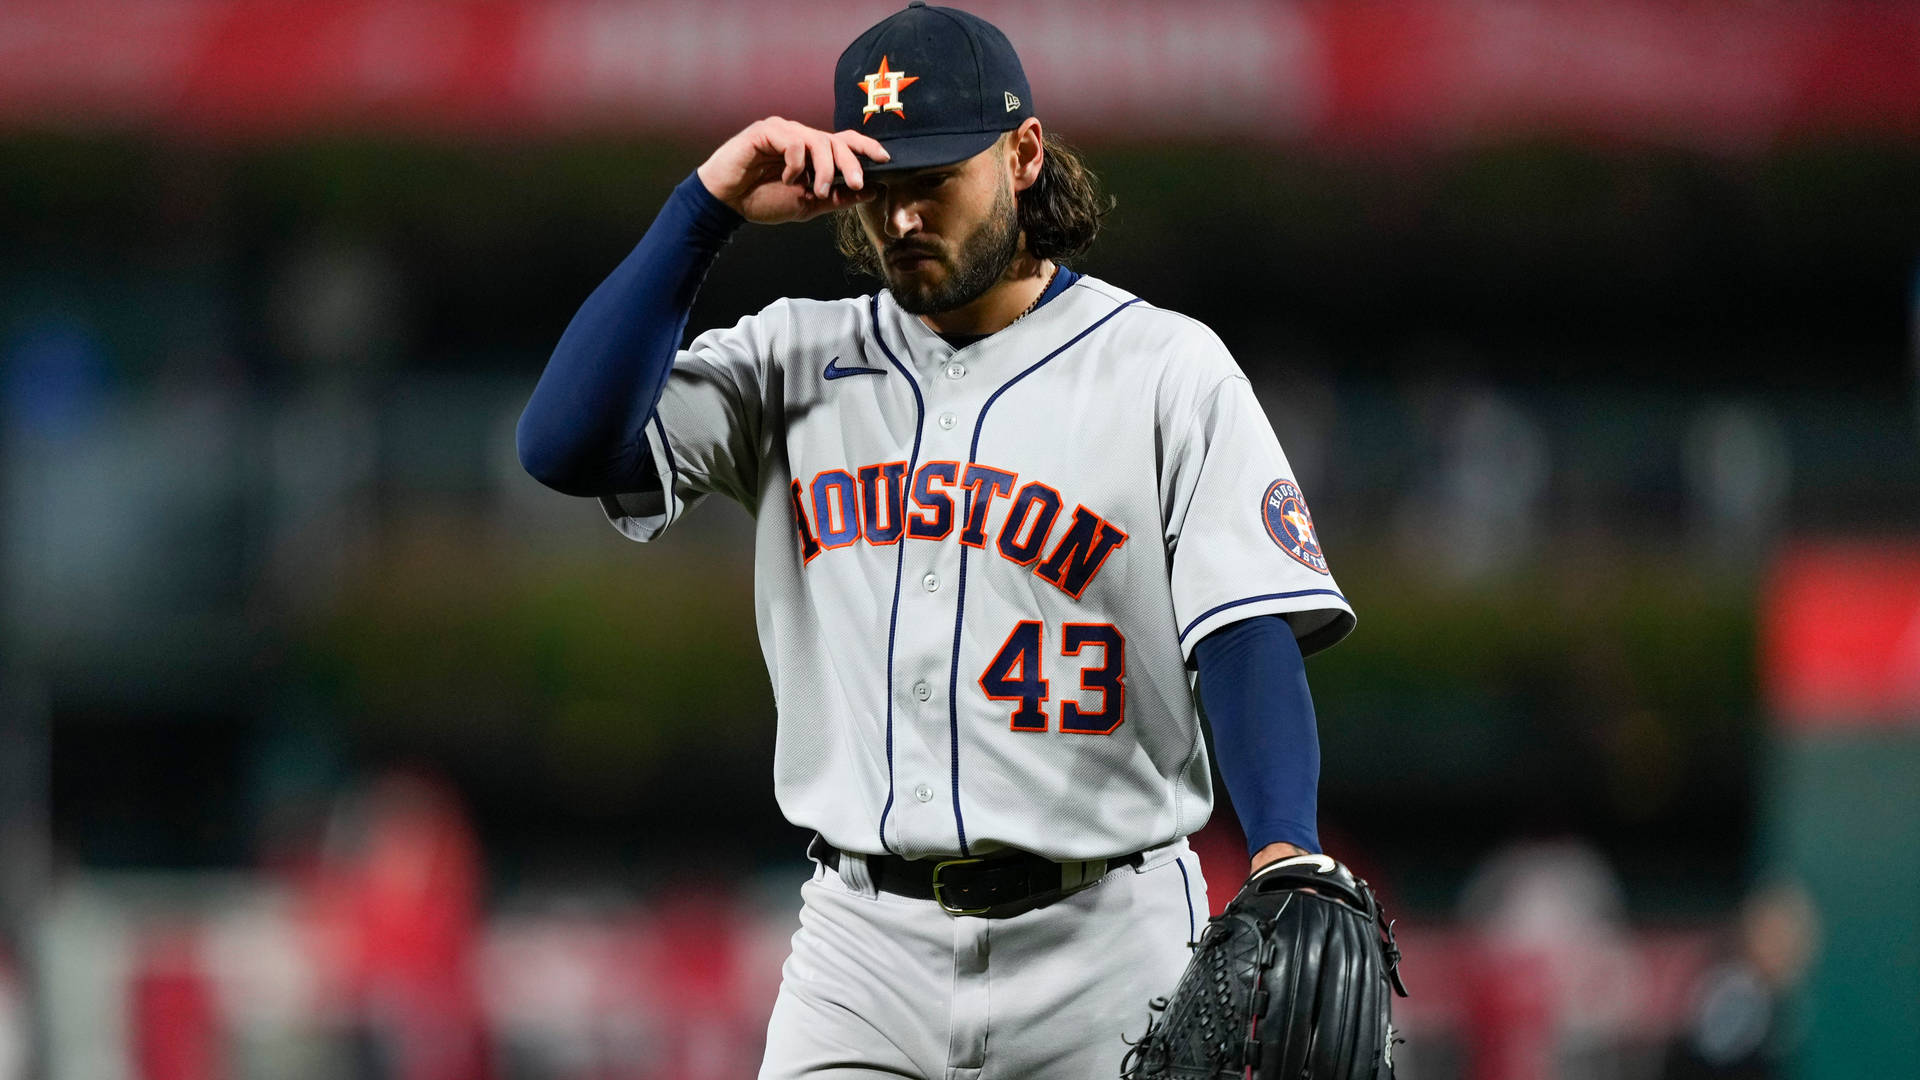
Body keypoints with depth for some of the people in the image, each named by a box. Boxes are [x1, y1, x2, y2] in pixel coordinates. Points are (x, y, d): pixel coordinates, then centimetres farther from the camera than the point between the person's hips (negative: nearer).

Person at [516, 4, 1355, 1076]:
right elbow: (568, 444, -4)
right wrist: (706, 207, -6)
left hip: (1100, 944, -2)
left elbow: (1249, 635, -9)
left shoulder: (1168, 368, 1)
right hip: (863, 944, 2)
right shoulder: (792, 362, 10)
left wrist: (1284, 857, -26)